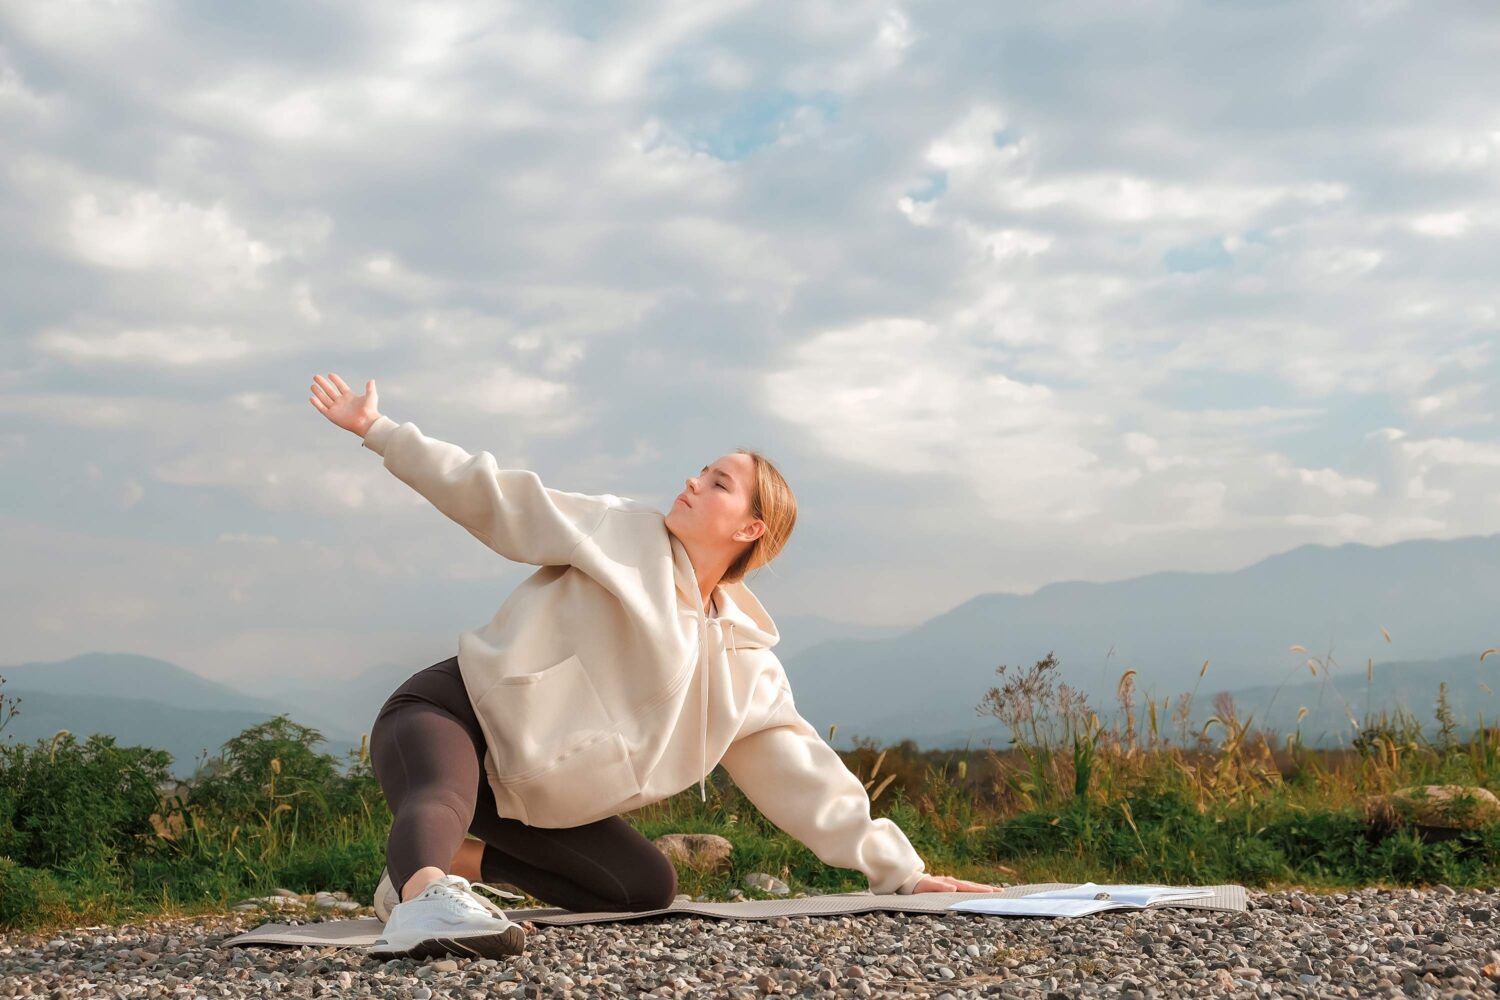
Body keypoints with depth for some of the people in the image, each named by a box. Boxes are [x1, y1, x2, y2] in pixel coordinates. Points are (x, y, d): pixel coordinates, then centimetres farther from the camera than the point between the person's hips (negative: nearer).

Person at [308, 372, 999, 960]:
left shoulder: (747, 663, 8)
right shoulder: (619, 532, -1)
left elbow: (800, 771, 8)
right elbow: (493, 498, -2)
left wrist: (896, 867, 5)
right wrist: (379, 430, -6)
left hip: (527, 798, 5)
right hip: (456, 711, -5)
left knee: (649, 888, -5)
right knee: (443, 795, -38)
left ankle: (462, 864, 0)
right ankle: (425, 894, -71)